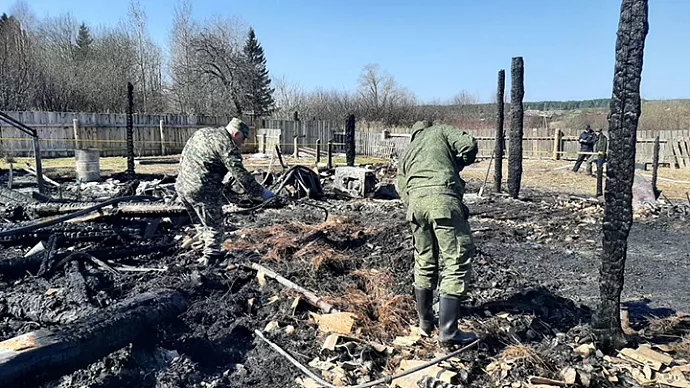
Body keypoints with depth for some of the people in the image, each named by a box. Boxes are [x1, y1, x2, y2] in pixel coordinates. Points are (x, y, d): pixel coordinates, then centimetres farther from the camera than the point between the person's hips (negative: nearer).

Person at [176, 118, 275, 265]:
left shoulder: (201, 132, 14)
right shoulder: (227, 146, -12)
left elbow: (183, 157, 18)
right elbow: (240, 174, -16)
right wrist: (261, 192, -11)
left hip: (181, 186, 9)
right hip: (203, 191, -8)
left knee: (200, 224, 23)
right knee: (213, 225, 8)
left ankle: (205, 249, 34)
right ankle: (211, 256, 12)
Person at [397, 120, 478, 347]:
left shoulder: (406, 153, 33)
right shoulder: (440, 131, 24)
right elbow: (469, 144, 6)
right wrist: (458, 165, 23)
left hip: (415, 202, 5)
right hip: (443, 197, -5)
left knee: (424, 263, 18)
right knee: (457, 262, -1)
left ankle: (425, 323, 29)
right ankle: (447, 333, -2)